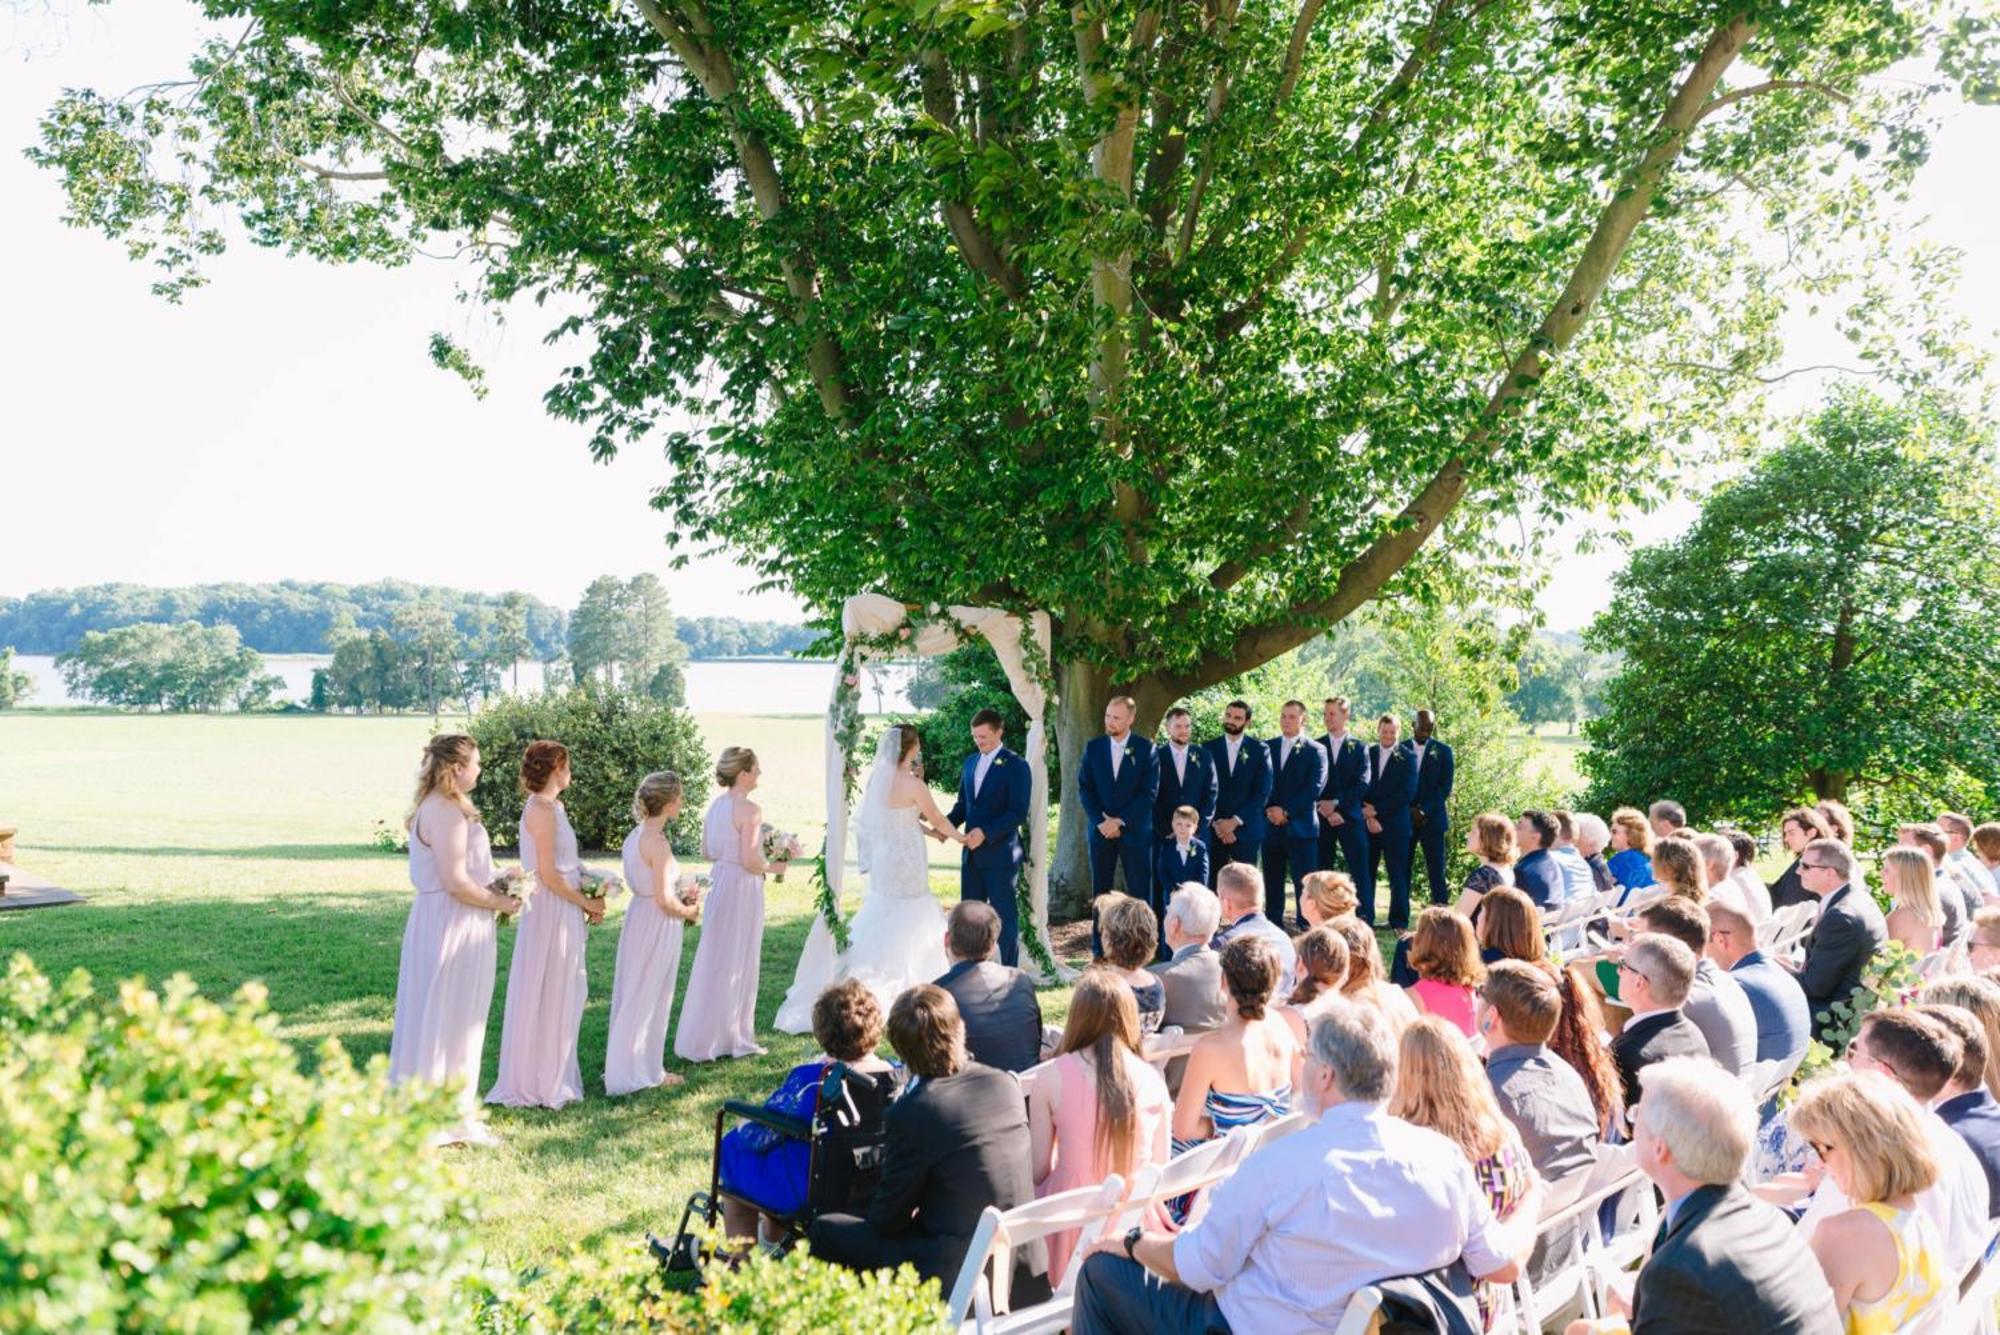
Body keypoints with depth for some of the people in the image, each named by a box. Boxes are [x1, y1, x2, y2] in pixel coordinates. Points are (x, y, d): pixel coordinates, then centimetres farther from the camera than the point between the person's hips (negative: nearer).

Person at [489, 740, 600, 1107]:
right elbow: (548, 875, -20)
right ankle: (537, 1085, 11)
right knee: (546, 997, 0)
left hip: (562, 912, 9)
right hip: (551, 912, -9)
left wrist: (587, 901, 8)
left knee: (559, 996, 16)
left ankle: (552, 1076, 26)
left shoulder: (548, 807, 12)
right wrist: (586, 902, -10)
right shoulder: (543, 809, -17)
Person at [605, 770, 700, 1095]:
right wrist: (688, 911, -3)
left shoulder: (636, 835, 5)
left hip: (638, 917, 9)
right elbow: (665, 900, -22)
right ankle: (643, 1071, 17)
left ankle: (628, 1065, 30)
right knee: (650, 998, 4)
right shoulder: (658, 843, -22)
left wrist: (681, 901, 12)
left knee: (634, 995, 18)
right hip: (658, 924, -9)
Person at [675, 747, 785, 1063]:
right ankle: (732, 1039, 14)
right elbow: (750, 862, -21)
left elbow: (706, 852, 12)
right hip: (742, 887, -8)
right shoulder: (749, 809, -18)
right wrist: (772, 866, -3)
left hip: (719, 882, 8)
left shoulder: (714, 805, 6)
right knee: (736, 963, 3)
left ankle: (706, 1037, 26)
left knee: (716, 960, 16)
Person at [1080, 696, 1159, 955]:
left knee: (1139, 893, -3)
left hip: (1135, 830, -2)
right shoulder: (1093, 747, 7)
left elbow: (1149, 792, -6)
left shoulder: (1146, 748, -1)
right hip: (1101, 830, 2)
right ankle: (1099, 951, 10)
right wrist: (1100, 821, -9)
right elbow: (1084, 788, 4)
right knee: (1100, 893, 4)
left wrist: (1121, 821, -12)